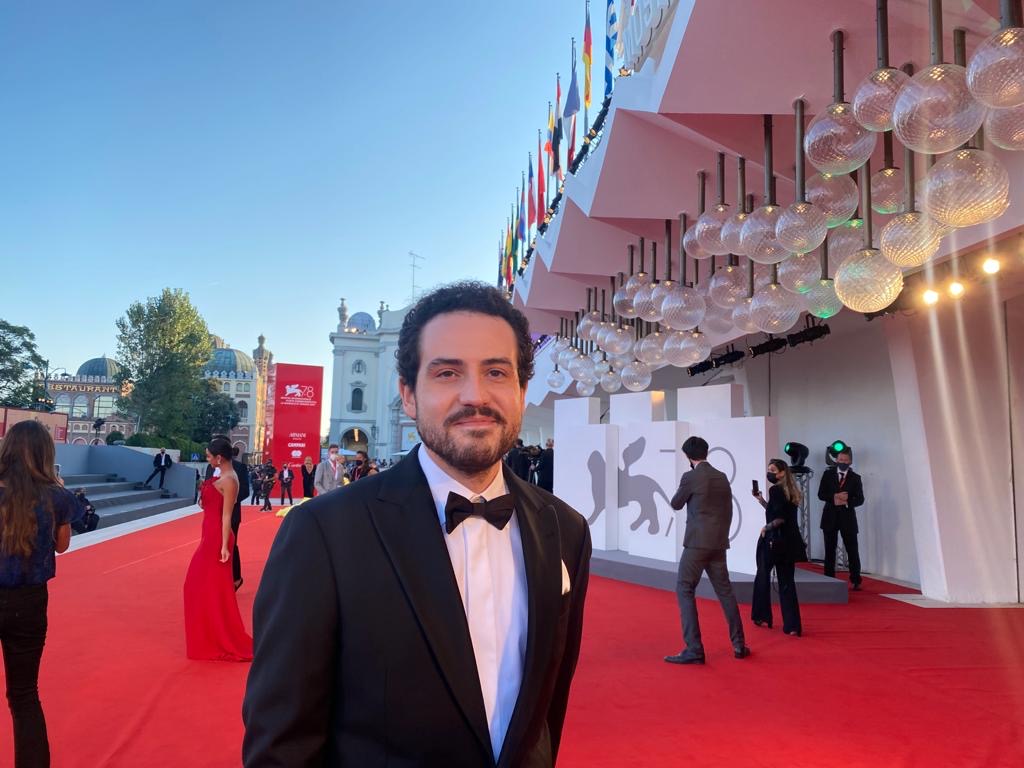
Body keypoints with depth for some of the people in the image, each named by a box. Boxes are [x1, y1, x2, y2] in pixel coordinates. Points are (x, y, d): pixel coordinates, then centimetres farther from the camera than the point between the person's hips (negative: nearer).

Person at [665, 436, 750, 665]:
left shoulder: (690, 477, -10)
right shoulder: (722, 477, 8)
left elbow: (676, 504, 4)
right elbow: (728, 511, 15)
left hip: (697, 543, -6)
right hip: (719, 544, 6)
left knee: (684, 591, -2)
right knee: (725, 591, 15)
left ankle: (693, 649, -8)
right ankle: (739, 645, 20)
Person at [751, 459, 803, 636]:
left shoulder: (775, 489, -14)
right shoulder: (791, 491, 12)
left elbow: (780, 518, -23)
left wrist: (766, 528, -8)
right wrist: (761, 500, 16)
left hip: (774, 540, -7)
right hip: (789, 542, 7)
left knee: (763, 578, 13)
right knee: (787, 582, 7)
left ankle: (763, 617, 24)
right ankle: (792, 625, 1)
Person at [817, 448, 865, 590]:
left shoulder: (855, 478, 4)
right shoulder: (828, 474, 5)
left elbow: (860, 499, -2)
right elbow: (821, 494, -1)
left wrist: (846, 501, -18)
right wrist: (834, 497, -18)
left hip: (847, 517, -1)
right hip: (830, 517, 1)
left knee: (852, 550, 0)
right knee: (830, 550, 5)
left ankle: (856, 581, 5)